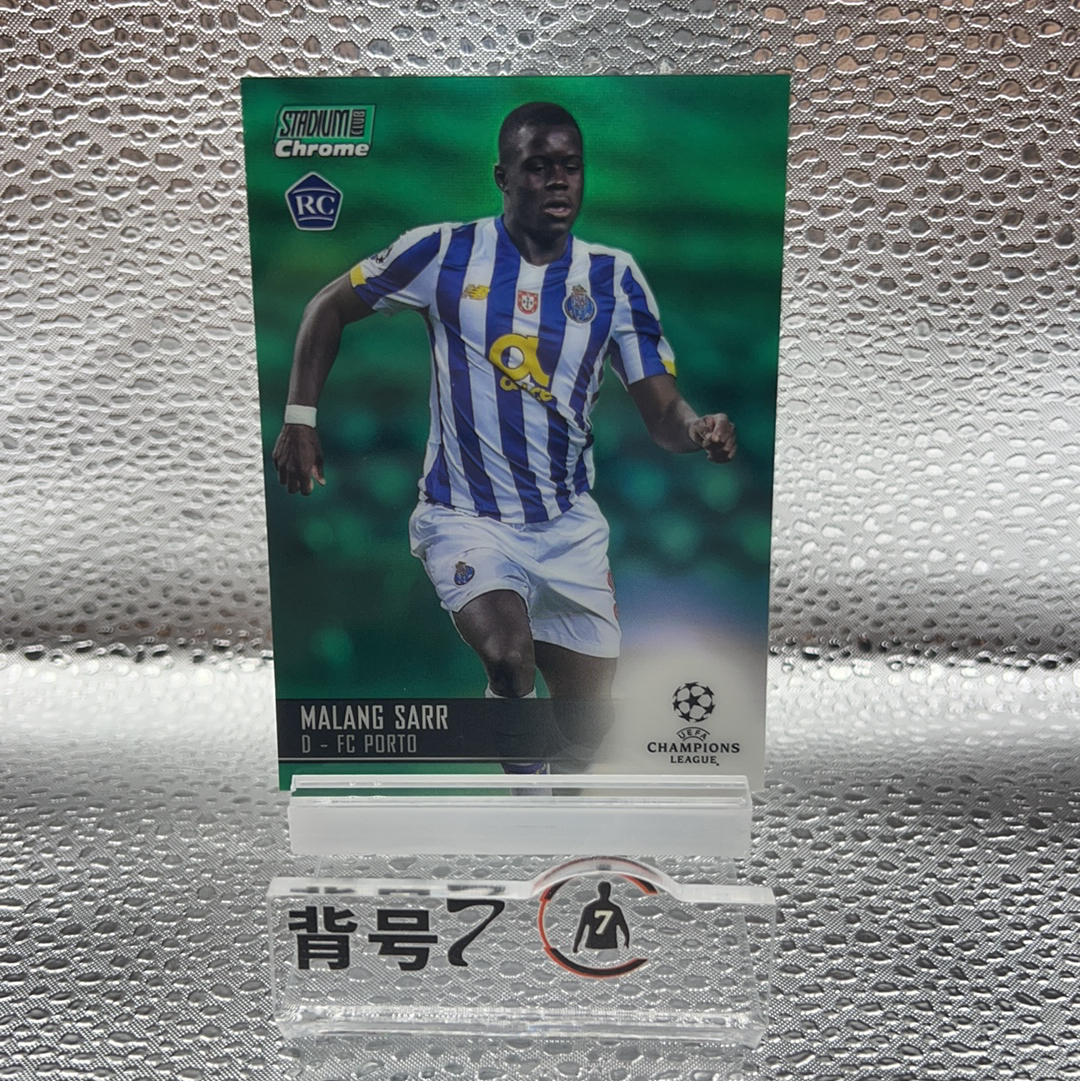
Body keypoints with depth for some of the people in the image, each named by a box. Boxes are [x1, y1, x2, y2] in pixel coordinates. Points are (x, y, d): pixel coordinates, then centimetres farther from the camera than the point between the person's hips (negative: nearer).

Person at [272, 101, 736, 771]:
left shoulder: (614, 277, 1)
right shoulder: (445, 253, -5)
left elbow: (662, 412, -4)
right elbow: (330, 308, 7)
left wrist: (698, 429, -27)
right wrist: (300, 419, -2)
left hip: (570, 523, 3)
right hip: (465, 515, -3)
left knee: (589, 726, 8)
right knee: (509, 657, -28)